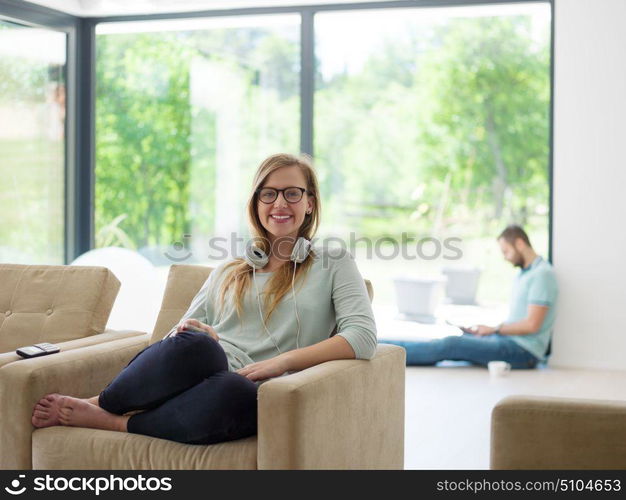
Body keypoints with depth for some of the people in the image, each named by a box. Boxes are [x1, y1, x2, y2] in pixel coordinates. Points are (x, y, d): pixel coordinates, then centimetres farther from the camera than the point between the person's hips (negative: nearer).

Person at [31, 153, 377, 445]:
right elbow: (180, 334, 21)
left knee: (237, 394, -42)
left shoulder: (333, 265, 16)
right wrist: (196, 334, -5)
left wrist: (283, 361, -11)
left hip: (253, 392, -2)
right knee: (195, 343, -37)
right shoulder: (228, 273, 27)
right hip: (203, 368, 2)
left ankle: (104, 419, -22)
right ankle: (95, 404, -16)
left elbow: (363, 337, 0)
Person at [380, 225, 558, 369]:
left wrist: (494, 329, -7)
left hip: (524, 351, -9)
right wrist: (487, 329, 6)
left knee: (451, 345, -19)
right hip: (509, 340, 9)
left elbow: (532, 324, -18)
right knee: (451, 343, -4)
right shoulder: (523, 274, 20)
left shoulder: (542, 274, -12)